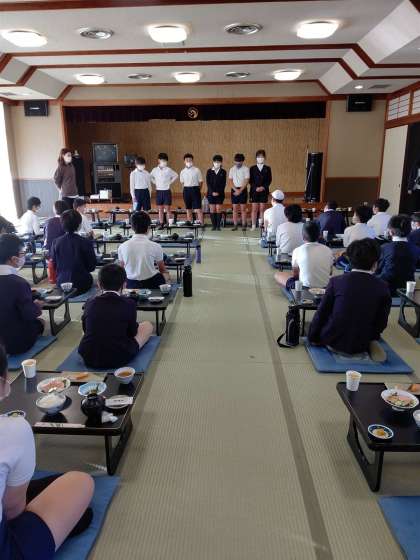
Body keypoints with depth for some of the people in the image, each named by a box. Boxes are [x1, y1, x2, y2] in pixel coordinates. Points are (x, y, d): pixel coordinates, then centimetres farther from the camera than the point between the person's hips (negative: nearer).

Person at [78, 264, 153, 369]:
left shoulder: (90, 303, 0)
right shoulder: (129, 303, -8)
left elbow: (85, 329, 14)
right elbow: (132, 332, 4)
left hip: (88, 358, 5)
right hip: (118, 359, -5)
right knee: (147, 326, 15)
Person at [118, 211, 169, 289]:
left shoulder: (122, 247, -10)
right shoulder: (155, 246, -17)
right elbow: (162, 269, 0)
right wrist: (165, 273, 24)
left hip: (130, 285, 3)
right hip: (151, 284, -3)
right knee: (166, 274, 29)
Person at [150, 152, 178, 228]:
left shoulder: (168, 170, -4)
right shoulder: (155, 170, 2)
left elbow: (176, 176, 8)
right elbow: (150, 177, 18)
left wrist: (170, 182, 1)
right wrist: (155, 182, 6)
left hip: (167, 191, -2)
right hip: (159, 191, 2)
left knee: (167, 209, -1)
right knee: (160, 209, 6)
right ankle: (161, 224, 12)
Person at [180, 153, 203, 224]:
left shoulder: (196, 170, -2)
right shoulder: (183, 172, 7)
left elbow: (200, 182, 2)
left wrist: (198, 190, 2)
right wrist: (186, 189, 10)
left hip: (195, 189, -4)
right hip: (186, 190, 4)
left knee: (198, 209, -8)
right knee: (188, 209, 10)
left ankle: (201, 223, -7)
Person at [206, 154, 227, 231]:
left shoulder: (223, 172, 4)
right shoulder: (209, 171, 5)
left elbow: (223, 183, 0)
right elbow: (208, 182, 0)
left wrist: (219, 192, -11)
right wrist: (212, 192, -11)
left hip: (220, 193, -1)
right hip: (211, 193, 1)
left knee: (218, 209, -4)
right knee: (212, 209, 0)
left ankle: (218, 226, -1)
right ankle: (213, 226, 4)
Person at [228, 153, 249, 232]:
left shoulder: (246, 169, -2)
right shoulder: (232, 169, 7)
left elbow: (246, 181, -8)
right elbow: (230, 181, 4)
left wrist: (240, 190, -15)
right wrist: (235, 189, -9)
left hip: (243, 189, -3)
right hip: (234, 190, 3)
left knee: (243, 208, -1)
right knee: (235, 208, 2)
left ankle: (244, 225, 2)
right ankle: (235, 225, 5)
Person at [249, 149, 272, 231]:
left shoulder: (267, 168, 7)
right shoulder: (252, 168, 5)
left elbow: (269, 180, 3)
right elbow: (250, 181, 1)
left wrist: (263, 187, -12)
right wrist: (256, 188, -13)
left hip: (264, 191, 1)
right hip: (254, 191, 0)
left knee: (262, 209, 3)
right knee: (254, 209, -1)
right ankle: (253, 225, 2)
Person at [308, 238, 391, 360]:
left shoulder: (336, 281, -10)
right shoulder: (383, 287, -8)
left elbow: (321, 314, -5)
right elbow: (382, 322, -2)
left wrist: (312, 337, 8)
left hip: (333, 341, -1)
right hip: (361, 345, 1)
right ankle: (369, 346, 2)